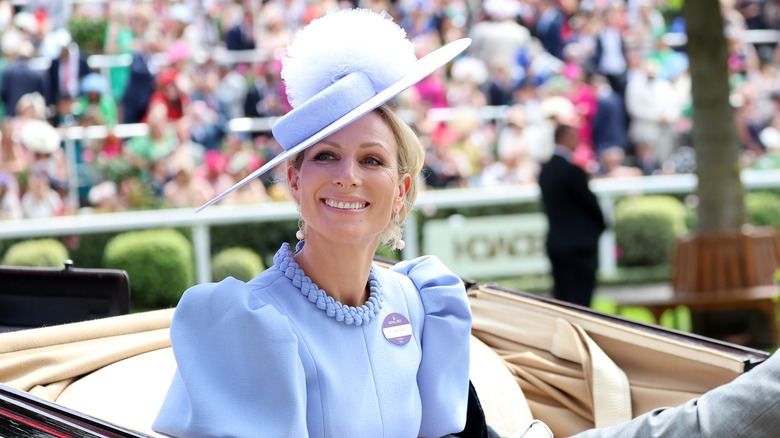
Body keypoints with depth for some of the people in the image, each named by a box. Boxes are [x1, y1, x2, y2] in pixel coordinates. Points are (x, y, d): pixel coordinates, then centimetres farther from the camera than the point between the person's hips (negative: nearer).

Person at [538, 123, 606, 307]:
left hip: (555, 242, 8)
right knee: (580, 300, -5)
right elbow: (590, 201, -9)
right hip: (579, 243, -8)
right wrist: (600, 224, 11)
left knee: (561, 296, 11)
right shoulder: (572, 171, -17)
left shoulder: (545, 169, 9)